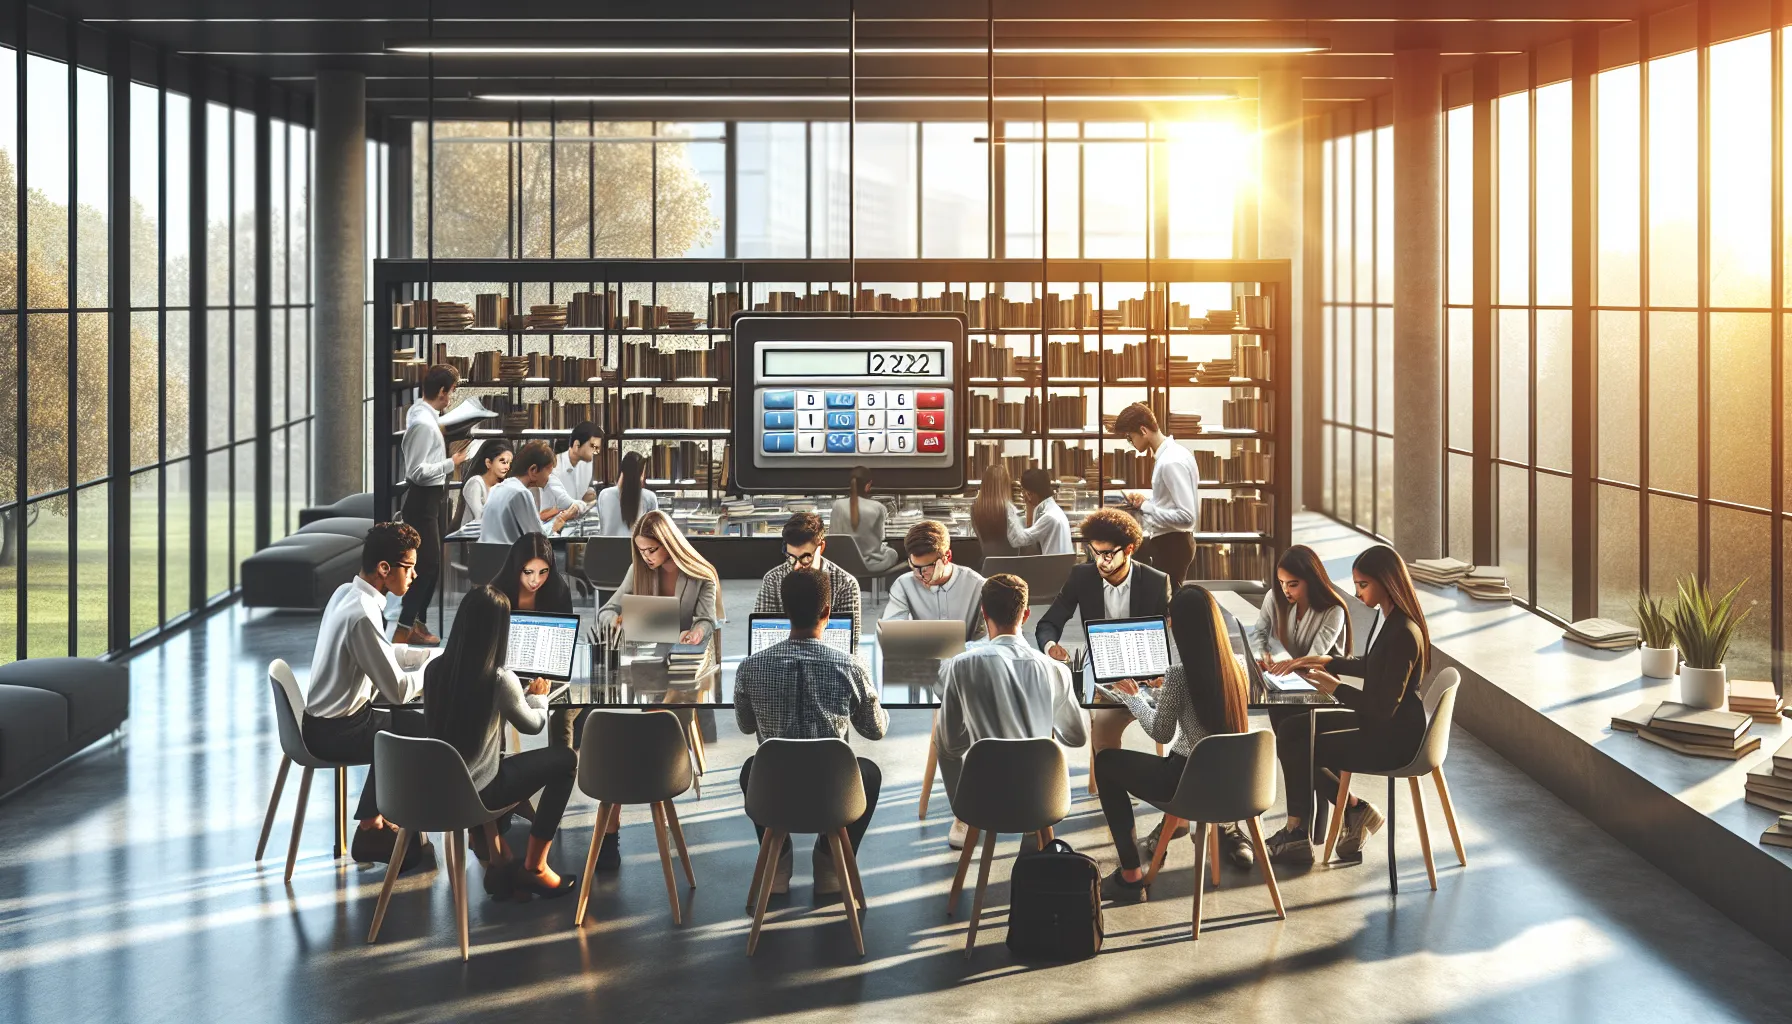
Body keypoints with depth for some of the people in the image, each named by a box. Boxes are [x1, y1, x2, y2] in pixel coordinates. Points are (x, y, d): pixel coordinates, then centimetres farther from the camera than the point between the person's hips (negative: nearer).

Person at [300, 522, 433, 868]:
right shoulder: (363, 615, -26)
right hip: (336, 733, -9)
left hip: (323, 720, 9)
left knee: (410, 723, 23)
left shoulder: (345, 593, 3)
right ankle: (372, 829, 14)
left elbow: (383, 657, 16)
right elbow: (398, 690, -23)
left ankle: (372, 820, 23)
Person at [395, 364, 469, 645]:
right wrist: (452, 463, -23)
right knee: (426, 565, -7)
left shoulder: (422, 412, 7)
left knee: (432, 563, 17)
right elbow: (417, 471, -27)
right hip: (423, 498, -11)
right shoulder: (423, 424, -24)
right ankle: (402, 632, -2)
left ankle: (417, 624, 28)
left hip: (431, 497, 11)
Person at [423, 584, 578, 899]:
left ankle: (496, 862, 30)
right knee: (566, 759, 11)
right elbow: (534, 724, -1)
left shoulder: (435, 669, -6)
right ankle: (534, 867, 18)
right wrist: (538, 696, 21)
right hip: (475, 791, -6)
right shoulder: (500, 679, -20)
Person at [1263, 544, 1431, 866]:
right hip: (1376, 721, 10)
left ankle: (1357, 811, 9)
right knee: (1289, 731, 5)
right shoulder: (1385, 616, 4)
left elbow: (1385, 706, -26)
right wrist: (1327, 661, 12)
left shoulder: (1403, 634, -26)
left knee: (1298, 751, -9)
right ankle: (1295, 833, 4)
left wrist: (1335, 687, -17)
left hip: (1393, 737, -10)